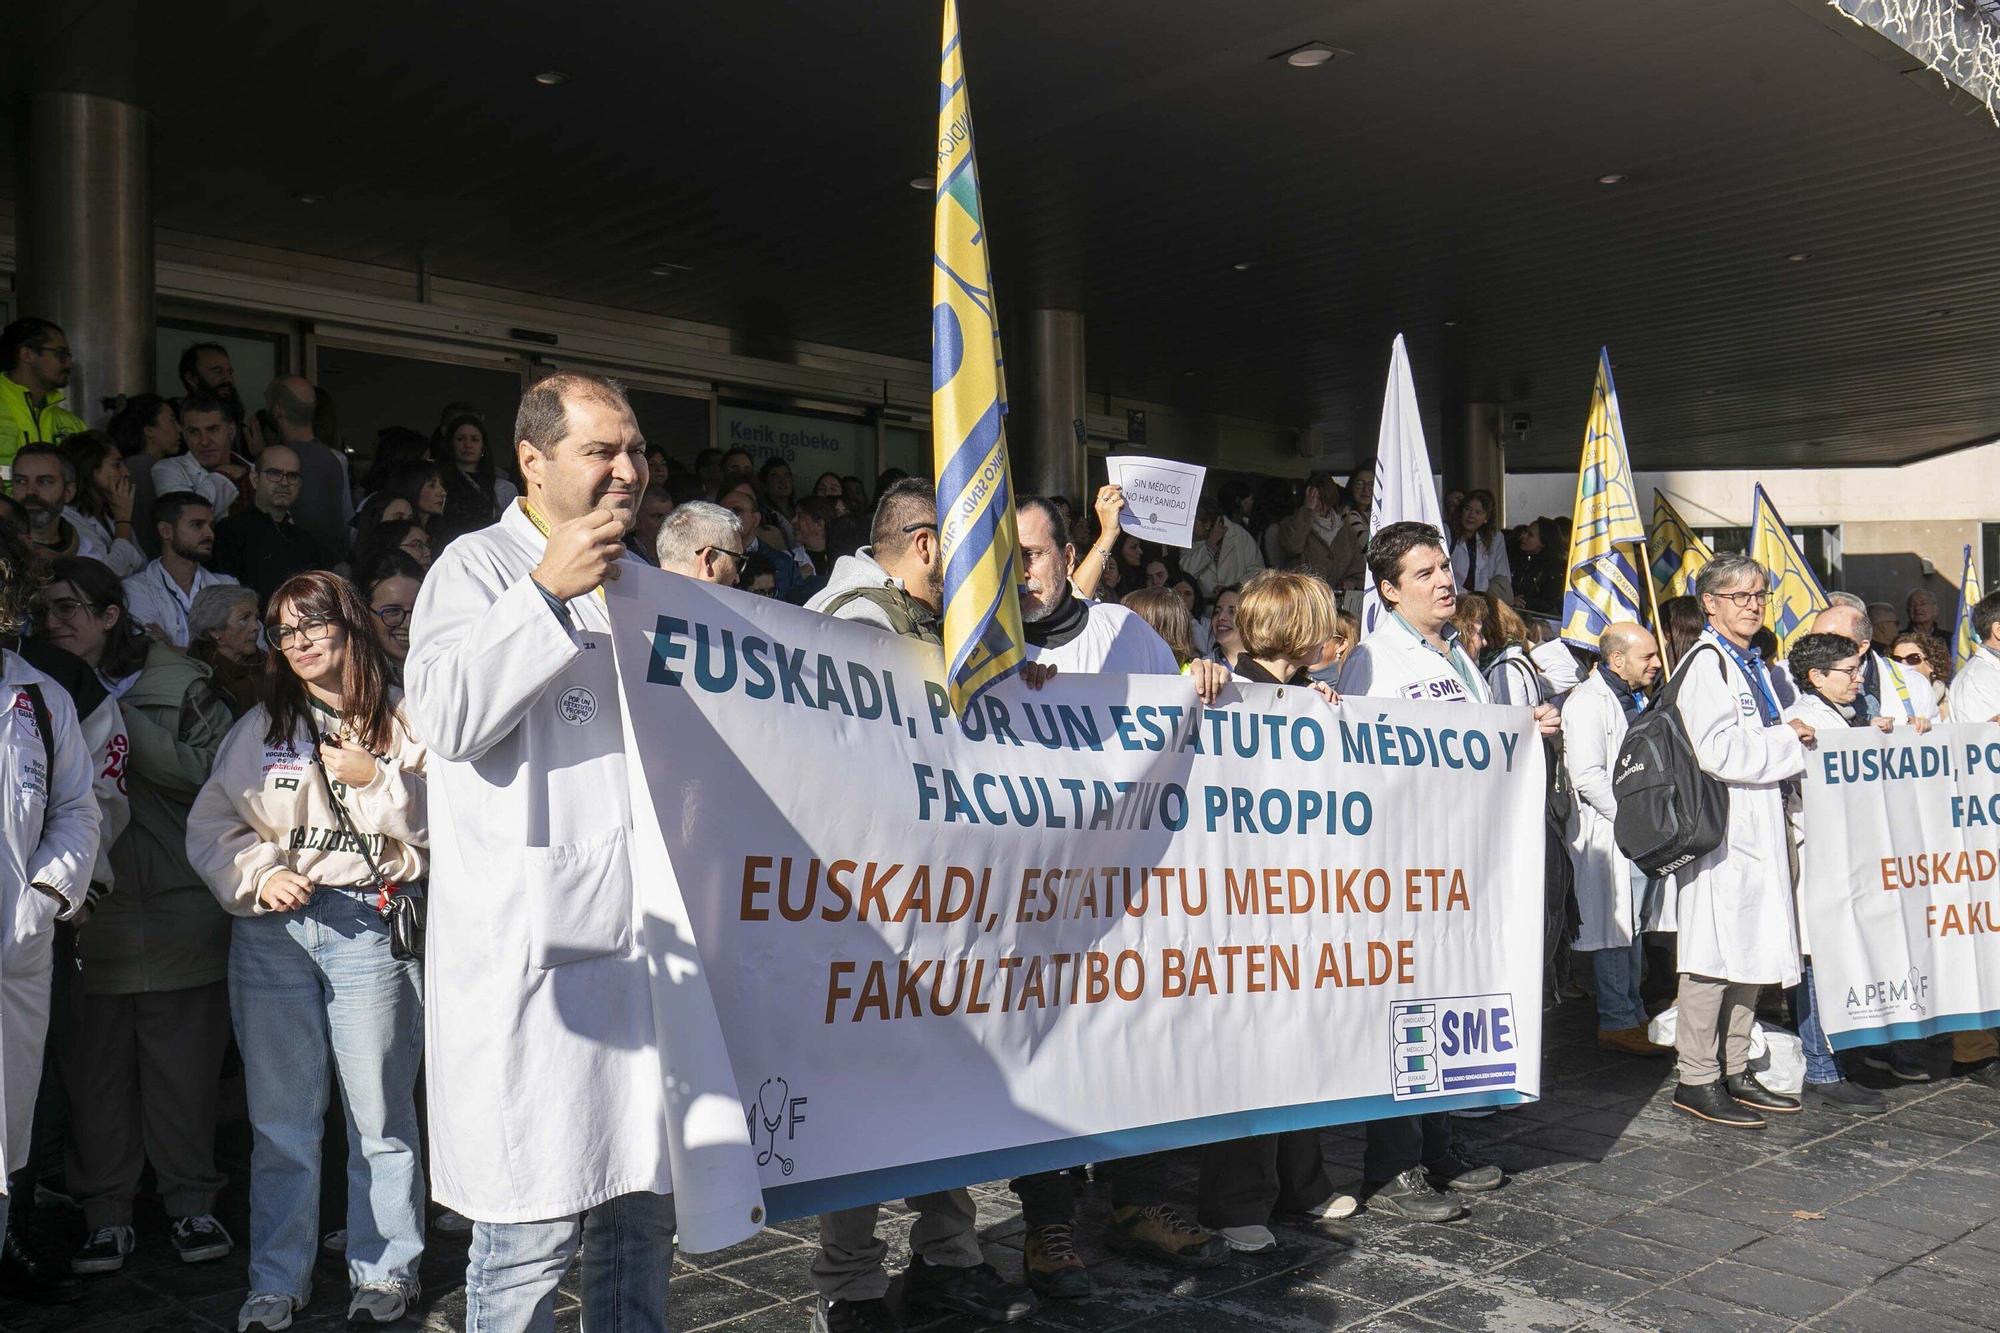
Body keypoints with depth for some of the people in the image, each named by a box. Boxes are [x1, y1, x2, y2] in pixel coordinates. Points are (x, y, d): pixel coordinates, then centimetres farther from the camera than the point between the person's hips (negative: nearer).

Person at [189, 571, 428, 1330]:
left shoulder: (404, 723, 3)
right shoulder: (260, 728, 12)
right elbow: (211, 827, 10)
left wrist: (375, 779, -13)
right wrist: (259, 876, -5)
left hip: (372, 926, -3)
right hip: (272, 931, 3)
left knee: (379, 1111, 2)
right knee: (280, 1116, 9)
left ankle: (384, 1272, 16)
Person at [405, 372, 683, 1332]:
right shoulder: (479, 565, -1)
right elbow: (446, 715, -18)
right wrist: (546, 589, -20)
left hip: (643, 933, 7)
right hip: (530, 944, -6)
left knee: (642, 1205, 13)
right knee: (532, 1223, -2)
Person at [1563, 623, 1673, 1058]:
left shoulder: (1637, 699, 17)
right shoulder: (1588, 702, -14)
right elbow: (1587, 777, -21)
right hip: (1608, 832, -10)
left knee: (1635, 925, 14)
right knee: (1615, 929, -5)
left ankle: (1632, 1014, 23)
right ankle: (1617, 1022, 3)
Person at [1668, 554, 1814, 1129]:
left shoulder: (1754, 663, 20)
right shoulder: (1705, 662, -11)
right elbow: (1717, 751, -21)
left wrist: (1788, 738, 11)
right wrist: (1789, 740, -9)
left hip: (1759, 827, 10)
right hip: (1720, 826, -10)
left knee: (1750, 951, 13)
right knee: (1713, 956, -6)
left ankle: (1735, 1072, 21)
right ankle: (1696, 1081, 1)